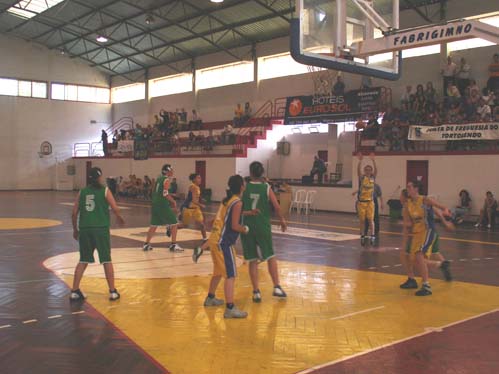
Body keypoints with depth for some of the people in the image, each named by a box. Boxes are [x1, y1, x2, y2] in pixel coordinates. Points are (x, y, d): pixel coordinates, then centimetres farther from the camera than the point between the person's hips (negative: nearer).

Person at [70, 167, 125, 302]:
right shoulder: (105, 190, 1)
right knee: (106, 260, 7)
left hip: (84, 229, 3)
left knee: (83, 261, 13)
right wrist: (120, 218, 14)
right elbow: (115, 208, -6)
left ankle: (74, 292, 12)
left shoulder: (82, 192, 11)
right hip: (101, 229, -3)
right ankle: (113, 292, 10)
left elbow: (74, 213, 9)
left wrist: (75, 229, 20)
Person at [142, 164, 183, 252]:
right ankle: (173, 245, 1)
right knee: (173, 223, 2)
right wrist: (173, 201, -7)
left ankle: (146, 244, 17)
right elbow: (165, 194, -18)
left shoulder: (159, 178, 15)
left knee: (154, 224, 16)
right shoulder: (167, 180, -9)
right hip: (163, 205, -8)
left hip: (155, 204, 8)